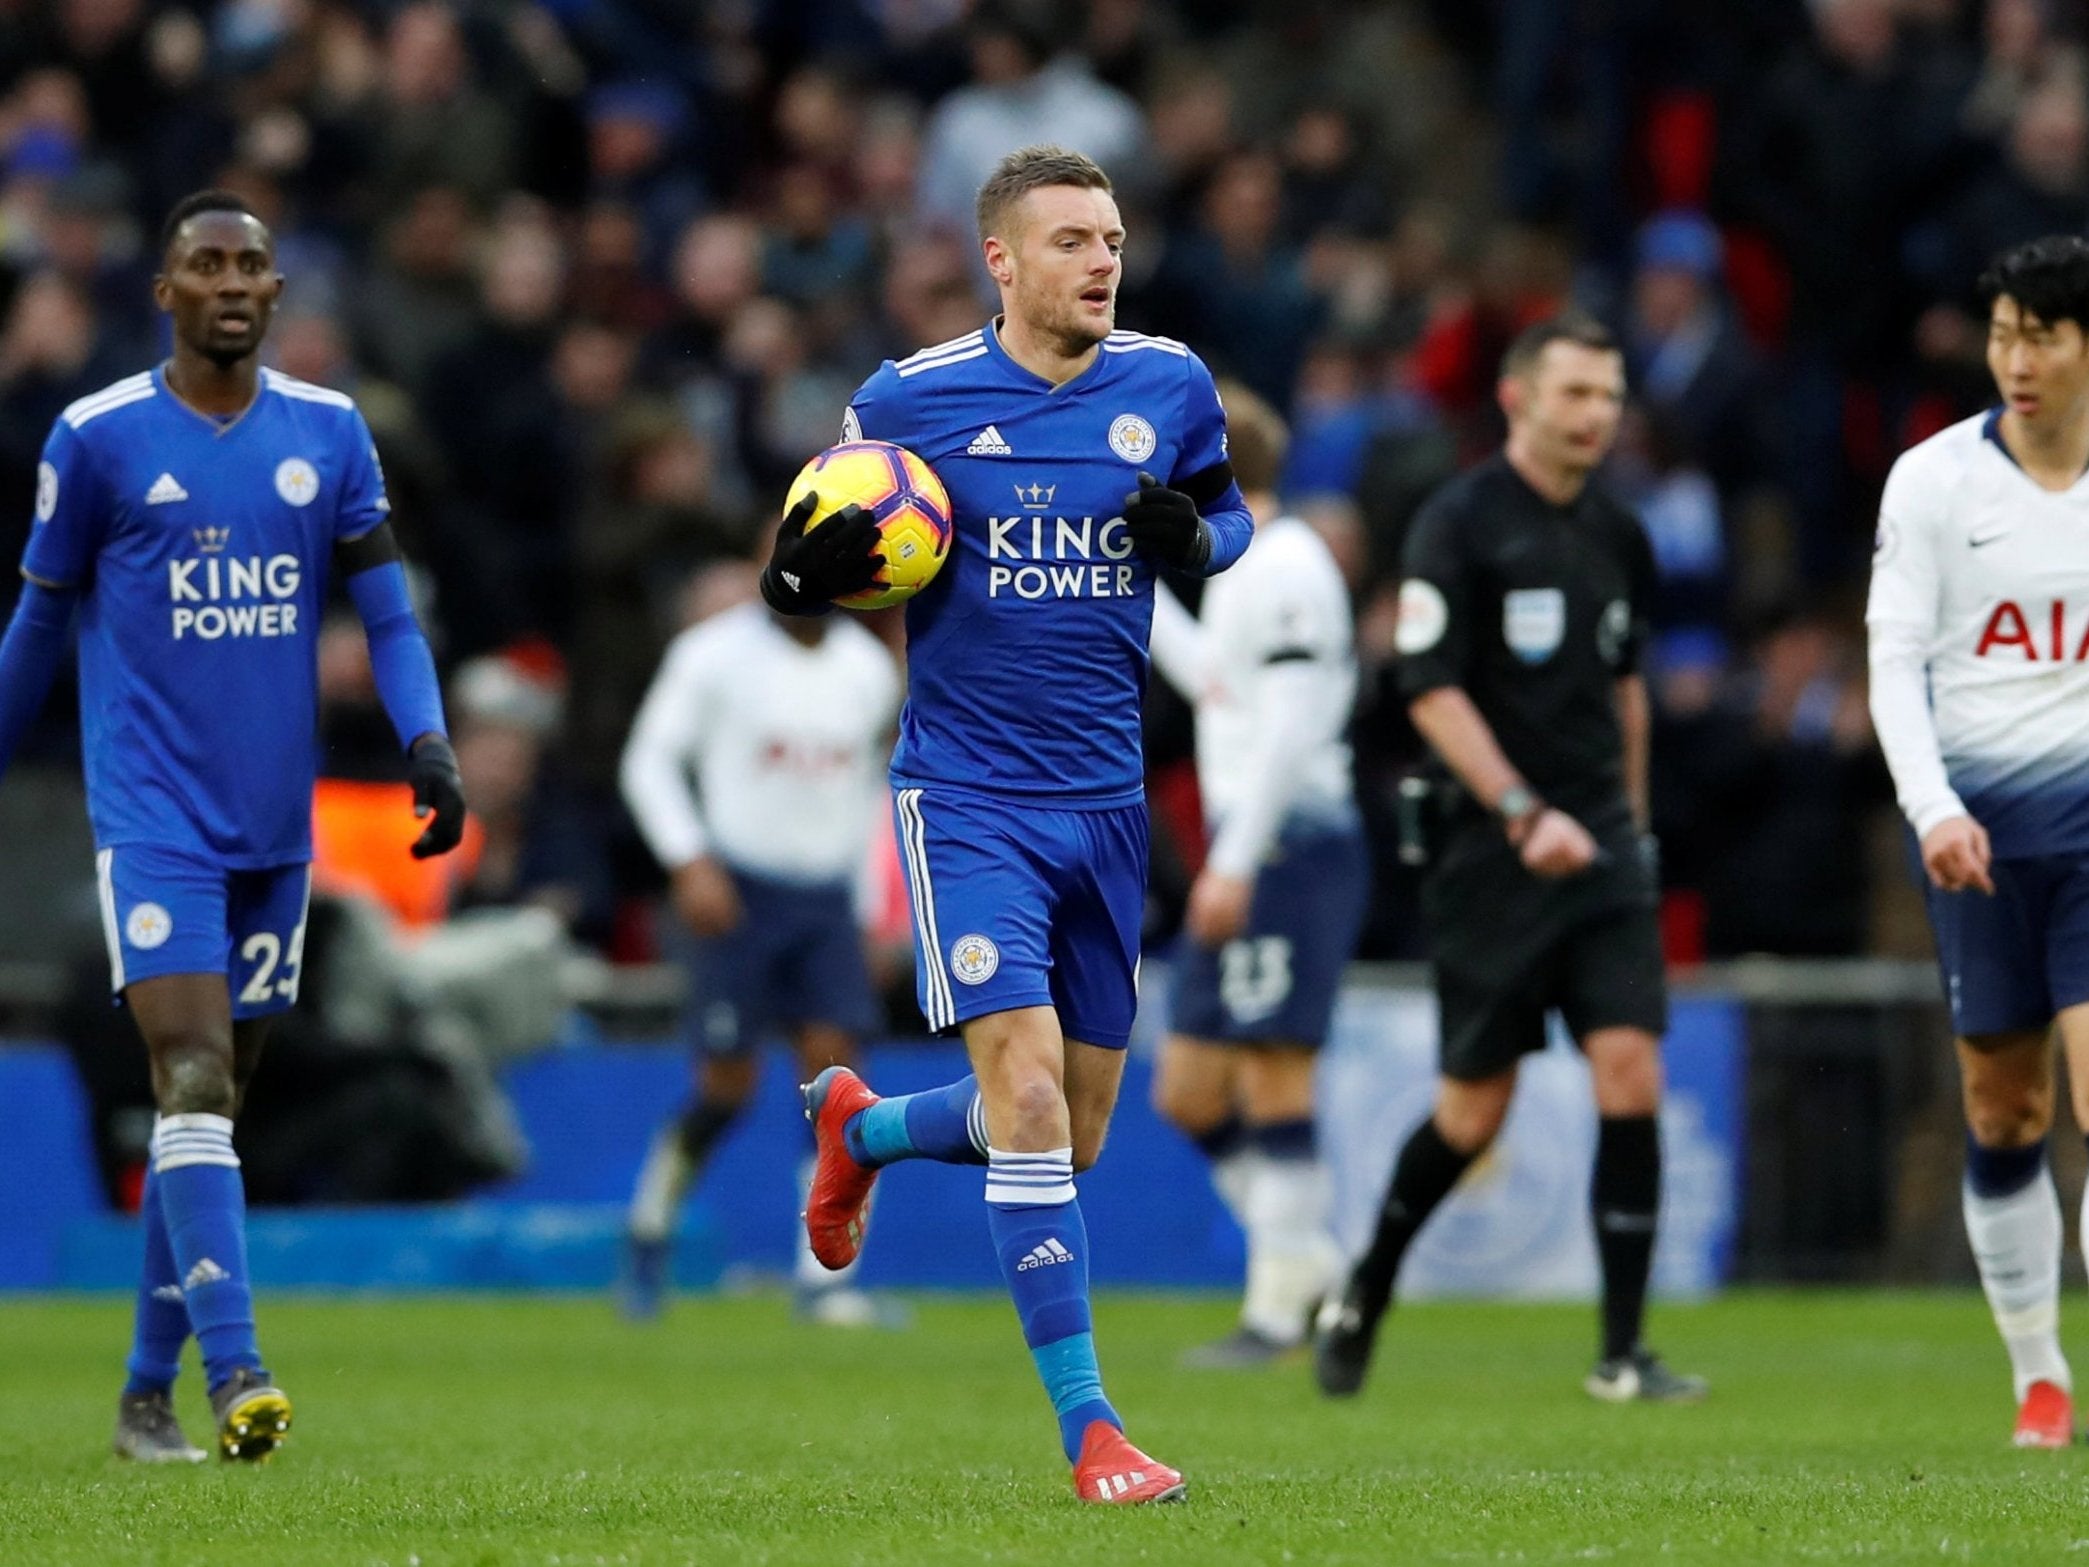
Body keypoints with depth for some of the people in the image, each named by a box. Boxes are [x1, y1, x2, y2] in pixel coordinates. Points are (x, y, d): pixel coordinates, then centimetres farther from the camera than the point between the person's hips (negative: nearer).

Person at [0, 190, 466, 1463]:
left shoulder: (329, 432, 6)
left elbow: (386, 609, 7)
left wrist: (429, 741, -8)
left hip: (278, 823, 4)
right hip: (153, 817, -4)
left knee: (219, 1096, 8)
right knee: (194, 1076, -17)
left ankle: (148, 1391, 17)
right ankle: (236, 1375, -25)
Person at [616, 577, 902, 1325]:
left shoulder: (869, 668, 7)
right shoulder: (715, 654, -5)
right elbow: (650, 759, -3)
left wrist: (866, 894, 17)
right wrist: (689, 863, -14)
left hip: (827, 897, 3)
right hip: (737, 891, -3)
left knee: (833, 1062, -11)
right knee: (729, 1082, -4)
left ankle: (823, 1276, -9)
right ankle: (652, 1220, 23)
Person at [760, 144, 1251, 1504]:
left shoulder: (1169, 385, 2)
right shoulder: (909, 400, -6)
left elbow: (1230, 514, 18)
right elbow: (805, 562, 5)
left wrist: (1193, 536, -6)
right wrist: (809, 571, -19)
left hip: (1108, 801, 4)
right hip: (969, 801, -4)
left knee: (1074, 1129, 11)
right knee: (1028, 1090, -17)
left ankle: (861, 1128, 42)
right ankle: (1088, 1426, -12)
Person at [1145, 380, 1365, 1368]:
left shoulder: (1287, 565, -11)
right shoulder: (1243, 569, 19)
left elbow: (1289, 725, -19)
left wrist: (1235, 861, -22)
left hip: (1290, 843, -10)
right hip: (1248, 851, 10)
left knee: (1271, 1074, -9)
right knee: (1187, 1094, 9)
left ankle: (1281, 1305, -8)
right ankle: (1306, 1260, 13)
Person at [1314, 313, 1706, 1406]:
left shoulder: (1616, 537, 11)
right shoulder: (1458, 525, -8)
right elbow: (1431, 690, -13)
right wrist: (1524, 814, -22)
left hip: (1602, 852, 5)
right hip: (1491, 857, -5)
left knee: (1630, 1076, -9)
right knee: (1475, 1107, 2)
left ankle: (1622, 1353, -5)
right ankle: (1364, 1295, 27)